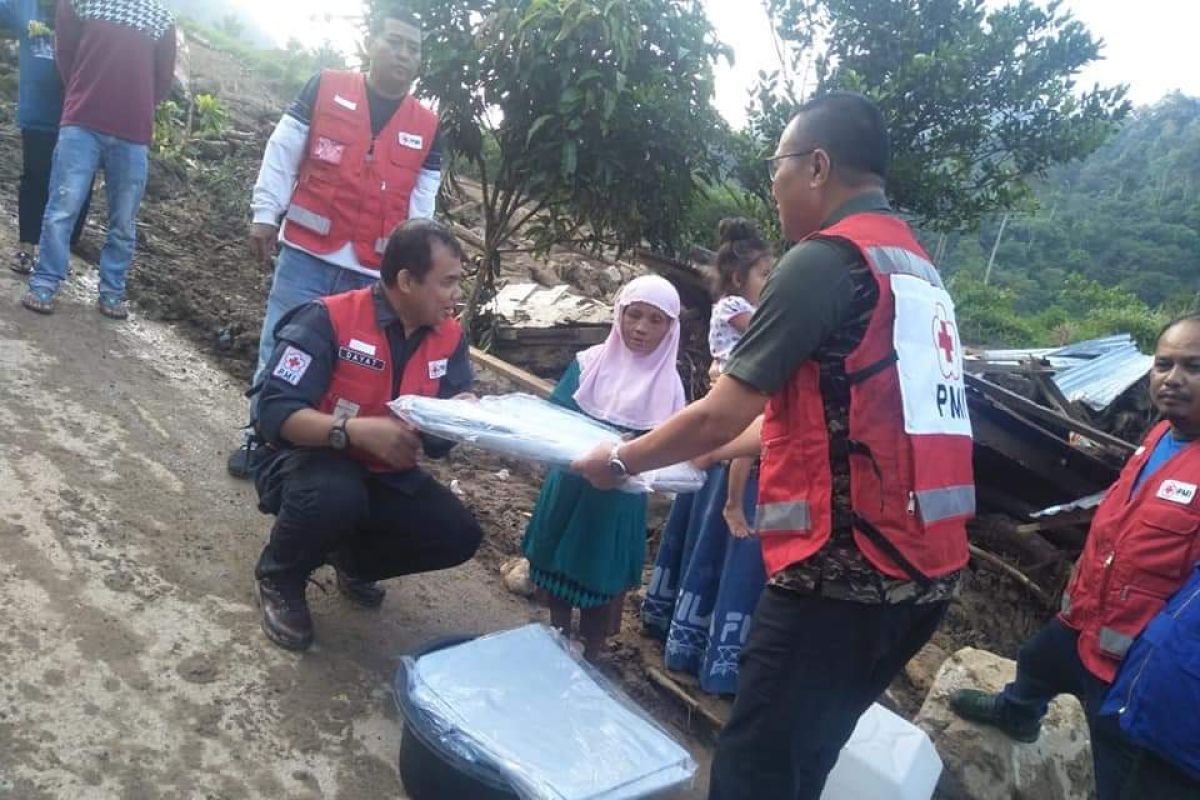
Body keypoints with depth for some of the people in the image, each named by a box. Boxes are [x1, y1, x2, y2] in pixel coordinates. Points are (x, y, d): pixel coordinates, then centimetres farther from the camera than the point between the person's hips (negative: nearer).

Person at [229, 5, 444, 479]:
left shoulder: (427, 128, 6)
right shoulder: (325, 89, 1)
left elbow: (421, 204, 8)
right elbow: (281, 153, 4)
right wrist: (264, 214, 0)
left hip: (373, 270, 2)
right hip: (306, 252, -1)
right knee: (281, 348, 4)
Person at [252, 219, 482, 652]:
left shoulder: (449, 337, -6)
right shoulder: (328, 319, -22)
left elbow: (442, 438, -5)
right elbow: (275, 412, -27)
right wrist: (355, 430, -42)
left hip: (385, 472, 5)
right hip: (312, 458, -5)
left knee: (458, 535, -13)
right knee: (334, 495, -39)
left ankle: (352, 558, 17)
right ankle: (279, 578, -3)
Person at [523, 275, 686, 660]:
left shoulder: (668, 385, -6)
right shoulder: (588, 362, -3)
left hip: (618, 499, -2)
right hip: (568, 488, 2)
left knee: (600, 578, 9)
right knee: (556, 567, 15)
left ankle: (588, 661, 29)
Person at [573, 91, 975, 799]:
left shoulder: (825, 259, -11)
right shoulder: (918, 268, 17)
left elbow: (719, 417, -10)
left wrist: (620, 460, 7)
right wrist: (701, 458, 28)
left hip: (848, 571, -9)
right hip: (923, 568, 9)